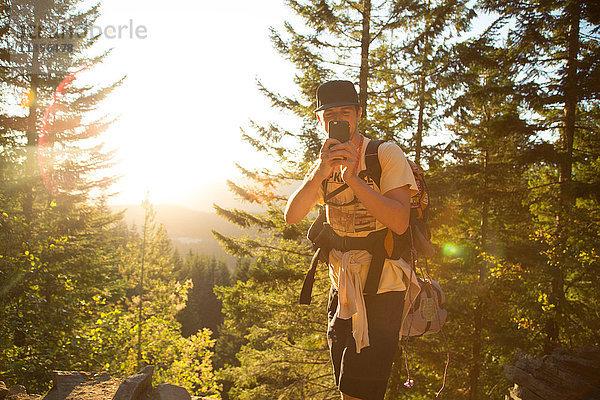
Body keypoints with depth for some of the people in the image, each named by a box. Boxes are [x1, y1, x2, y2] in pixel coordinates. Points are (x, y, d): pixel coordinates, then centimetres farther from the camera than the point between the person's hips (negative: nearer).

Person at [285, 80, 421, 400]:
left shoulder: (386, 154, -10)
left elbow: (400, 223, -22)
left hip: (382, 286, -6)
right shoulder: (324, 165, 7)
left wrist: (353, 178, -30)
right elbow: (292, 217, -8)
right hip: (342, 287, 6)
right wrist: (319, 174, -24)